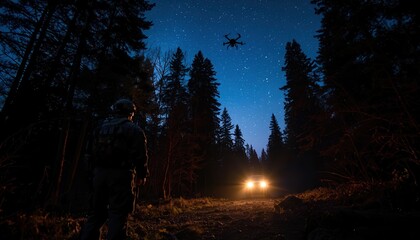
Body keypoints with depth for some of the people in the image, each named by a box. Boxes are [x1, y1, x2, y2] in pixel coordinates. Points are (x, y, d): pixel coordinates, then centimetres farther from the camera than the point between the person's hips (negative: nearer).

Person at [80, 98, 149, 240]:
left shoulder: (101, 128, 13)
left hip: (99, 173, 6)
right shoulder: (134, 129, -4)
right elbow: (140, 155, -10)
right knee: (118, 214, 1)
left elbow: (90, 153, 13)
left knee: (96, 212, 17)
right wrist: (142, 175, 3)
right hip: (121, 175, -5)